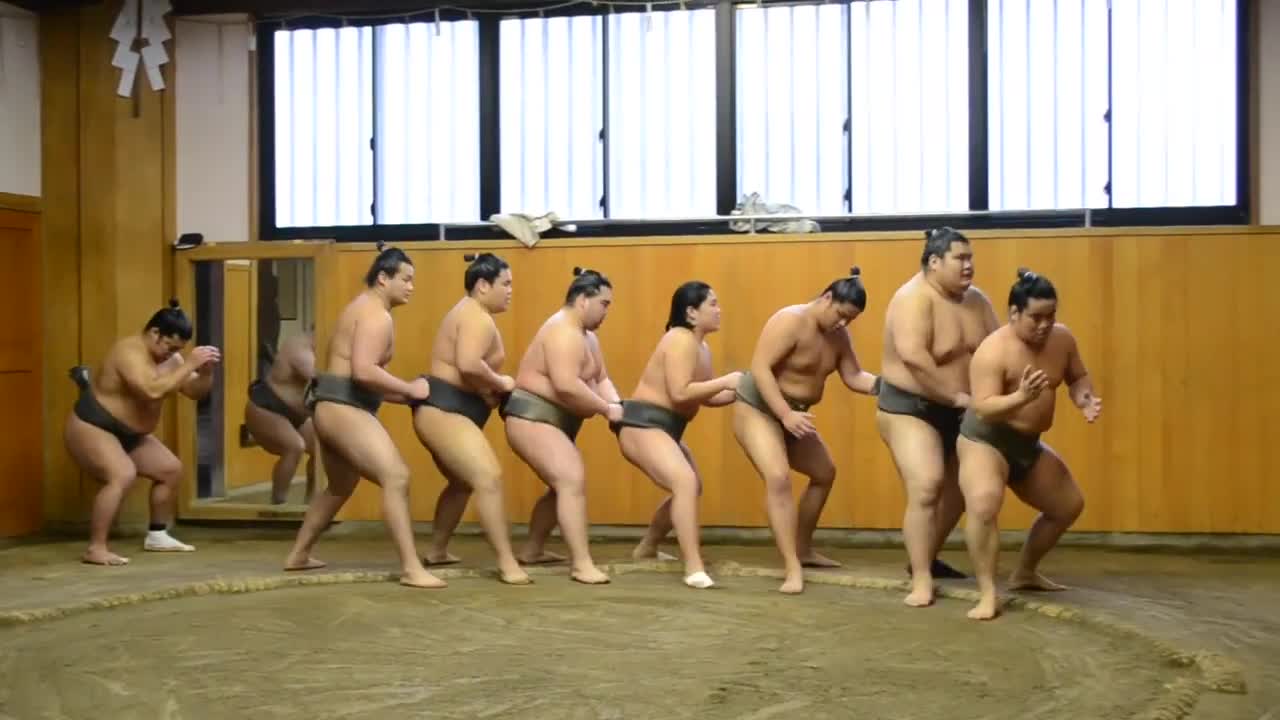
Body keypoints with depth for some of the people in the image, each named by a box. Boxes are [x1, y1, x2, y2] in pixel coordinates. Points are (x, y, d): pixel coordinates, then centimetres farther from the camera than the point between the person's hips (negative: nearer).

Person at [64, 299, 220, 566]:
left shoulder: (169, 358, 2)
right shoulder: (130, 353, -25)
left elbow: (196, 392, 5)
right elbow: (153, 391, -40)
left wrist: (206, 371, -15)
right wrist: (189, 365, -37)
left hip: (128, 434, 10)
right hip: (89, 428, -10)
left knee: (171, 469, 9)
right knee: (123, 475, -31)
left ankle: (157, 535, 21)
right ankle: (95, 549, -29)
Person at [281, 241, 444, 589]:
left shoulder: (365, 309, 21)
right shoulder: (376, 315, -12)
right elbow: (363, 371, -26)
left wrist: (404, 394, 13)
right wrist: (409, 388, -17)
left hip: (334, 406, 11)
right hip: (342, 407, -11)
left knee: (340, 486, 27)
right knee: (396, 476, -20)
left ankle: (298, 555, 39)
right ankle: (411, 568, -23)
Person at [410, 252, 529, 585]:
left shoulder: (470, 314, 19)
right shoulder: (477, 319, -16)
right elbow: (468, 365, -32)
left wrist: (493, 388, 2)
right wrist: (499, 383, -16)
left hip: (443, 409, 12)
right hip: (443, 410, -12)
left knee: (462, 482, 26)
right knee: (490, 478, -20)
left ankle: (437, 551, 38)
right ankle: (506, 562, -22)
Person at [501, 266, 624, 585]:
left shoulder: (587, 336, 15)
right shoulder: (564, 332, -20)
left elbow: (601, 379, 10)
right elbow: (566, 386, -31)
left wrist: (617, 405, -9)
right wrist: (606, 409, -22)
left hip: (554, 420, 12)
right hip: (532, 417, -12)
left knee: (564, 484, 21)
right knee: (573, 481, -21)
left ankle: (532, 550, 34)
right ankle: (581, 564, -22)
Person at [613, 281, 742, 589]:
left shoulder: (701, 347, 13)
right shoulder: (681, 340, -17)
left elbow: (704, 397, 13)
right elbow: (680, 393, -26)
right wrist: (725, 382, -20)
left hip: (663, 428, 11)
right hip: (642, 426, -11)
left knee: (691, 487, 24)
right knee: (685, 482, -27)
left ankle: (646, 548, 40)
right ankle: (694, 568, -28)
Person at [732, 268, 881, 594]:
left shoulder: (839, 335, 0)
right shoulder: (790, 321, -24)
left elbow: (854, 377, -1)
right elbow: (759, 367, -30)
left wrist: (883, 384, -22)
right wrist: (786, 414, -37)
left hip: (793, 415, 9)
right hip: (757, 409, -9)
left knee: (825, 473, 18)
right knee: (778, 478, -25)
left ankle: (804, 550, 33)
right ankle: (793, 570, -27)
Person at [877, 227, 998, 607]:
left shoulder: (975, 299, 2)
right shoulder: (913, 299, -21)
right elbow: (913, 357, -33)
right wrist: (957, 396, -29)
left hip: (957, 413, 8)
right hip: (910, 408, -8)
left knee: (958, 489, 16)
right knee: (926, 488, -21)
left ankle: (927, 559, 36)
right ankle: (921, 581, -15)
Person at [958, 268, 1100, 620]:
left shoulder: (1062, 339, -3)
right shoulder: (994, 351, -25)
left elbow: (1077, 376, 11)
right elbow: (984, 408, -30)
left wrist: (1085, 399, -10)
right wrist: (1021, 397, -47)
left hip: (1028, 443, 8)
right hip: (985, 439, -8)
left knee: (1069, 505, 19)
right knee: (984, 505, -34)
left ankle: (1025, 573, 37)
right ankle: (987, 593, -24)